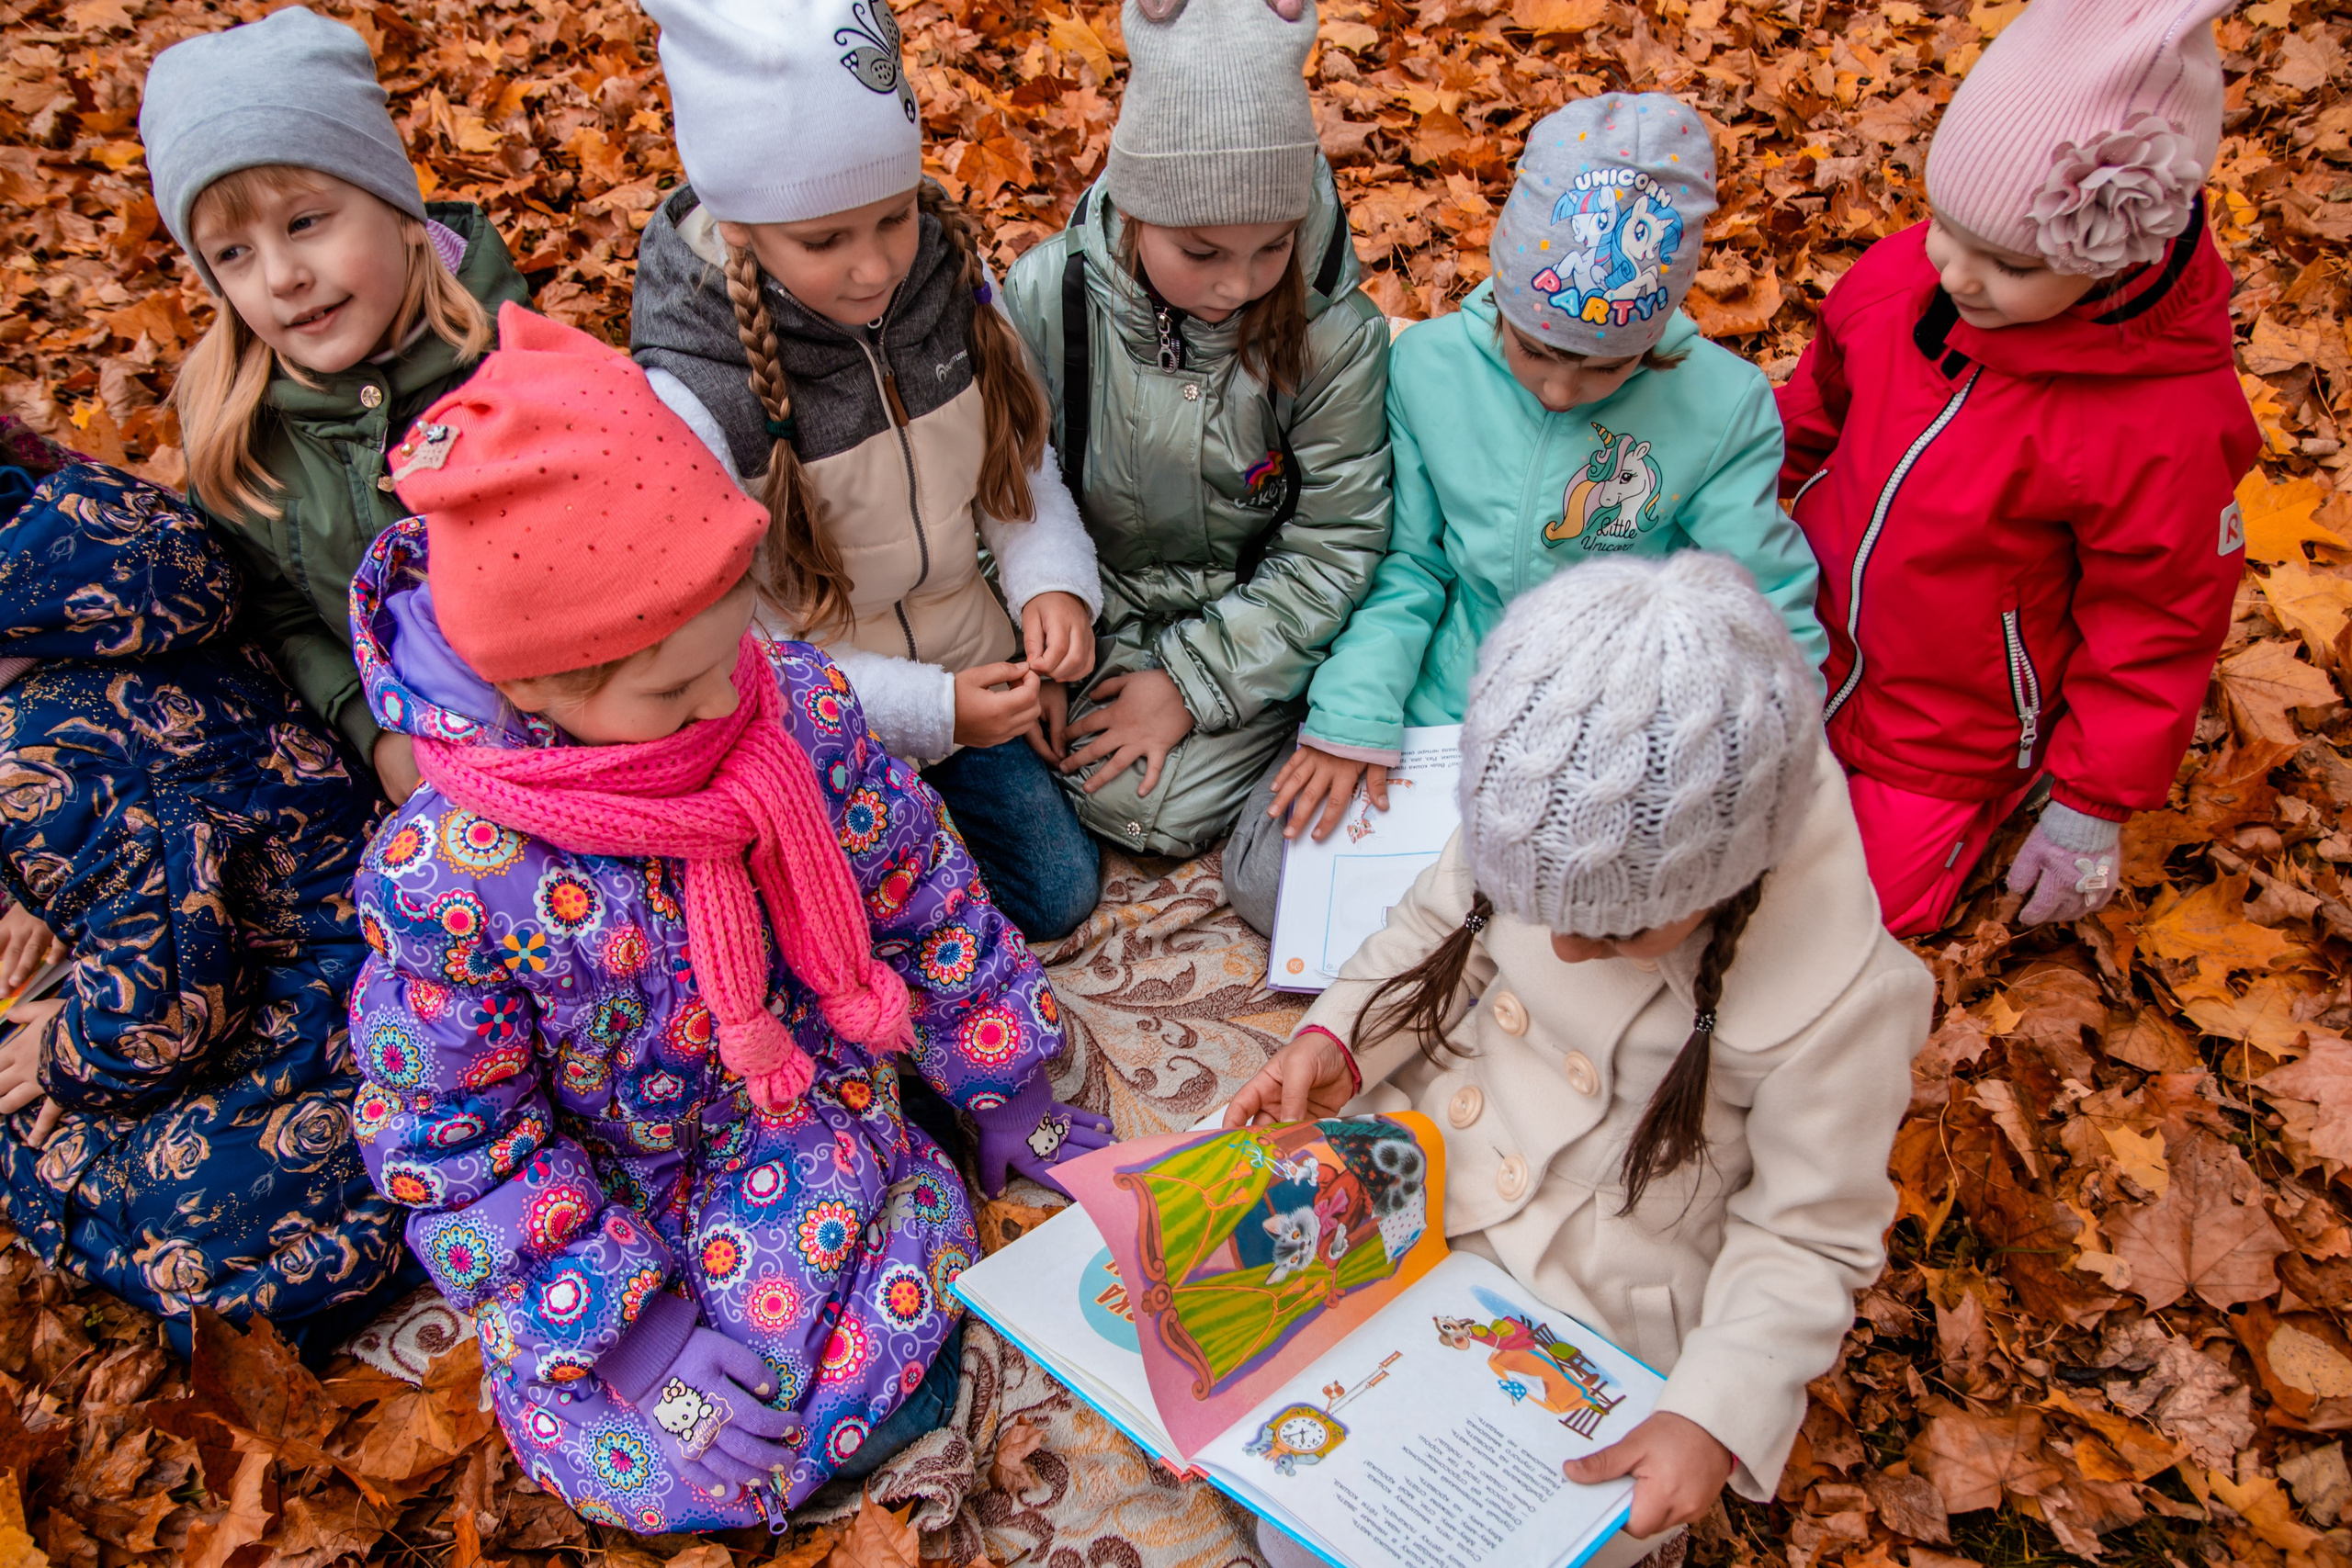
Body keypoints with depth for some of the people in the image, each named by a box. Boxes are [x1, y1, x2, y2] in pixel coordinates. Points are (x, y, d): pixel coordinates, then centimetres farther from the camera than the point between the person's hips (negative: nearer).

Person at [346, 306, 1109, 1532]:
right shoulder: (445, 878, -24)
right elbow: (454, 1143, -13)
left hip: (821, 1116, 1)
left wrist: (1004, 1087, 6)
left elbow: (921, 895, -3)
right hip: (611, 1205, -1)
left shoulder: (795, 705, -17)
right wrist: (634, 1330, -16)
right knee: (650, 1469, -13)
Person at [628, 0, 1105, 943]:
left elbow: (1019, 457, 2)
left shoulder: (949, 275, -14)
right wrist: (930, 710, -25)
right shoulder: (691, 396, -28)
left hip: (969, 672, 5)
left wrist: (1052, 580, -18)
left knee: (1059, 894, 11)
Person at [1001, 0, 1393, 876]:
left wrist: (1191, 682, -18)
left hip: (1255, 616, -1)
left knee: (1168, 811, -15)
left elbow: (1332, 548, -14)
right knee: (1111, 795, -17)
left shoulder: (1334, 334, -20)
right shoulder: (1046, 296, -18)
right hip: (1100, 609, 1)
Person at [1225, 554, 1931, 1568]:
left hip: (1595, 1318, -3)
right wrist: (1337, 1041, -13)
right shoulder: (1540, 821, -17)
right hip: (1401, 1181, 4)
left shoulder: (1839, 1000, -27)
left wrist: (1717, 1416, -26)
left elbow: (1808, 1237, -14)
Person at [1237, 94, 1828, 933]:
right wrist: (1354, 712, -11)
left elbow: (1770, 624, -6)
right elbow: (1405, 565, 2)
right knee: (1270, 875, -12)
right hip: (1436, 718, 2)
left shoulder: (1723, 408, -12)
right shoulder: (1431, 364, -7)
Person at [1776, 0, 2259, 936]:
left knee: (1871, 907, 5)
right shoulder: (1897, 280, -17)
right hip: (1802, 644, 5)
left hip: (1944, 741, -5)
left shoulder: (2168, 428, -30)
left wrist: (2091, 810, -10)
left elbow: (2155, 632, -17)